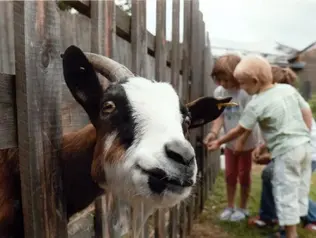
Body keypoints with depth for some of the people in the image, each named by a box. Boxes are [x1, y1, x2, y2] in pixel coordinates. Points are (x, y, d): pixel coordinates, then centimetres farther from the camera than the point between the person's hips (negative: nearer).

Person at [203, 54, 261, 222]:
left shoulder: (245, 93, -25)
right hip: (230, 143, 5)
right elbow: (220, 116, -9)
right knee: (230, 175, 15)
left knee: (243, 175, 11)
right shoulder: (218, 92, -9)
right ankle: (230, 206, 33)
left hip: (247, 143, -5)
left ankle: (242, 208, 30)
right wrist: (213, 132, -27)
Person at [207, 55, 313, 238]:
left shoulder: (256, 105, -13)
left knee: (286, 192, 5)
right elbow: (307, 113, 8)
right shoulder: (289, 89, 5)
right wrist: (304, 137, 16)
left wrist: (219, 142, 7)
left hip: (286, 152, -8)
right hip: (305, 146, 8)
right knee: (300, 189, 17)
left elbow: (240, 130, -5)